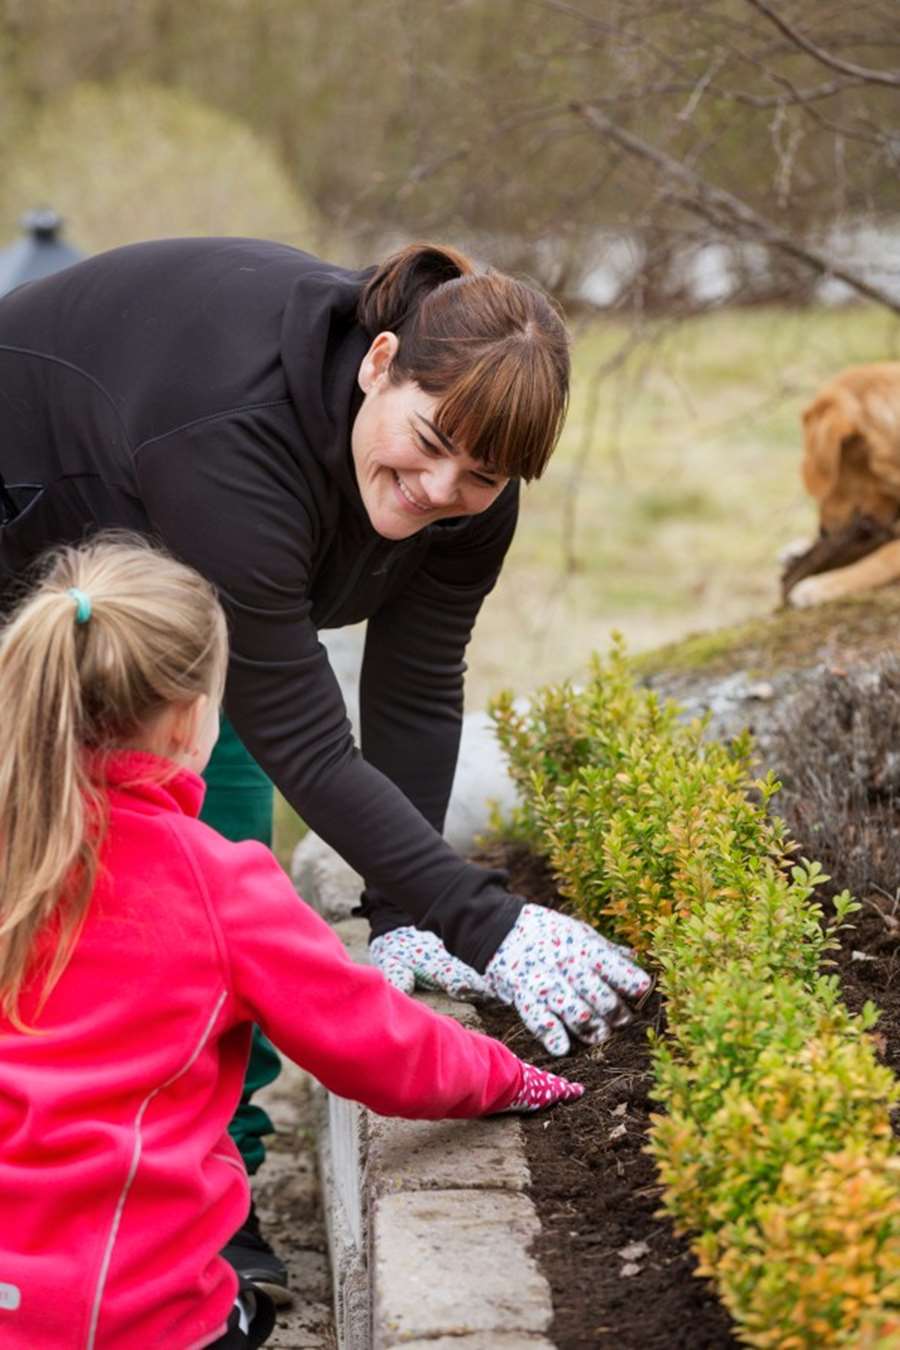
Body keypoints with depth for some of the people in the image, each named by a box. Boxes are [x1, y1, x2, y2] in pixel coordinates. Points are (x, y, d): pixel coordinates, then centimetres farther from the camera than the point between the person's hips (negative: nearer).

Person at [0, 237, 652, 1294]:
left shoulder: (468, 492, -23)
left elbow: (416, 696, -16)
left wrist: (401, 916, -20)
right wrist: (487, 927, -46)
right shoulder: (236, 432, -44)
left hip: (164, 569, 6)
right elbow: (302, 743, -43)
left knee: (226, 817, -1)